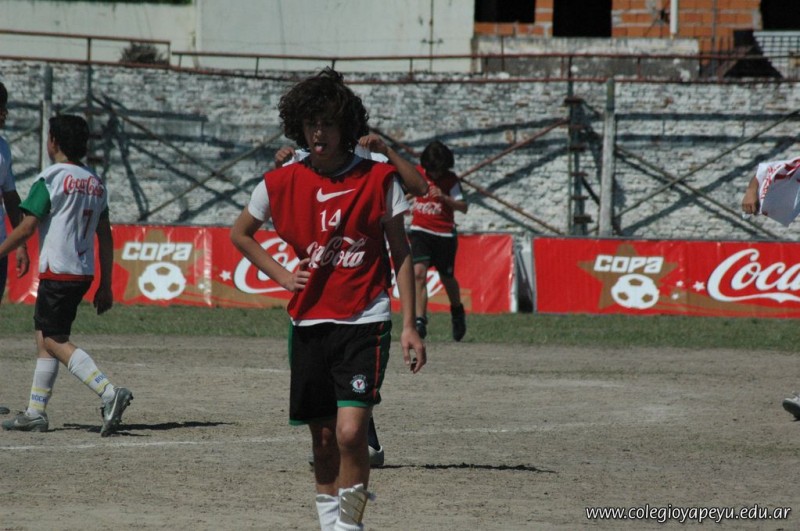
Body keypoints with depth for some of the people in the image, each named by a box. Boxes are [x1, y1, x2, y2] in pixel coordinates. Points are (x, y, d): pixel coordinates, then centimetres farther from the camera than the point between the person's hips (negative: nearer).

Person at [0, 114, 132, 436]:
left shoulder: (51, 178, -9)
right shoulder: (95, 183, 13)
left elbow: (26, 228, -14)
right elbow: (106, 238, 13)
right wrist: (105, 285, 16)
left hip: (57, 272, -8)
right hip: (84, 273, 8)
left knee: (55, 340, -6)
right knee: (44, 336, 16)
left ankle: (109, 392, -23)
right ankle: (35, 413, 17)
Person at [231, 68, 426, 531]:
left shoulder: (379, 179, -3)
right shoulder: (282, 184, 2)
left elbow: (401, 254, 2)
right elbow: (240, 234, 19)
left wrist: (410, 326, -3)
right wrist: (282, 276, 7)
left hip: (365, 323, -3)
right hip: (309, 323, 3)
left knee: (351, 431, -17)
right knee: (324, 439, 8)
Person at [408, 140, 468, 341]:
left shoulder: (450, 179, -5)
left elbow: (463, 206, -10)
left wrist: (444, 197, -23)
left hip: (445, 234, -1)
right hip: (420, 232, 1)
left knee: (447, 278, 11)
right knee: (419, 272, -19)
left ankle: (457, 311, 41)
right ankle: (420, 320, -22)